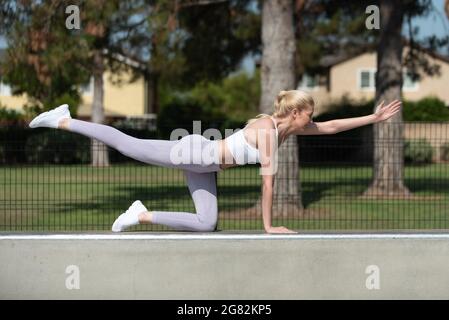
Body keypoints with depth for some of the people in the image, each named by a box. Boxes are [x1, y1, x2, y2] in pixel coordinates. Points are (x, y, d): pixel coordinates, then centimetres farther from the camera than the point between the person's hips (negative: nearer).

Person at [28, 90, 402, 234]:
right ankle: (63, 121, 6)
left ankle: (141, 215, 6)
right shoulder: (268, 129, -22)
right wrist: (268, 226, -17)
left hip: (204, 167, 9)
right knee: (129, 146, -4)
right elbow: (268, 179, -21)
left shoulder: (287, 127, 4)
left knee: (206, 225, 0)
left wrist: (373, 118, 9)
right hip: (194, 152, -9)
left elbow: (330, 127, 12)